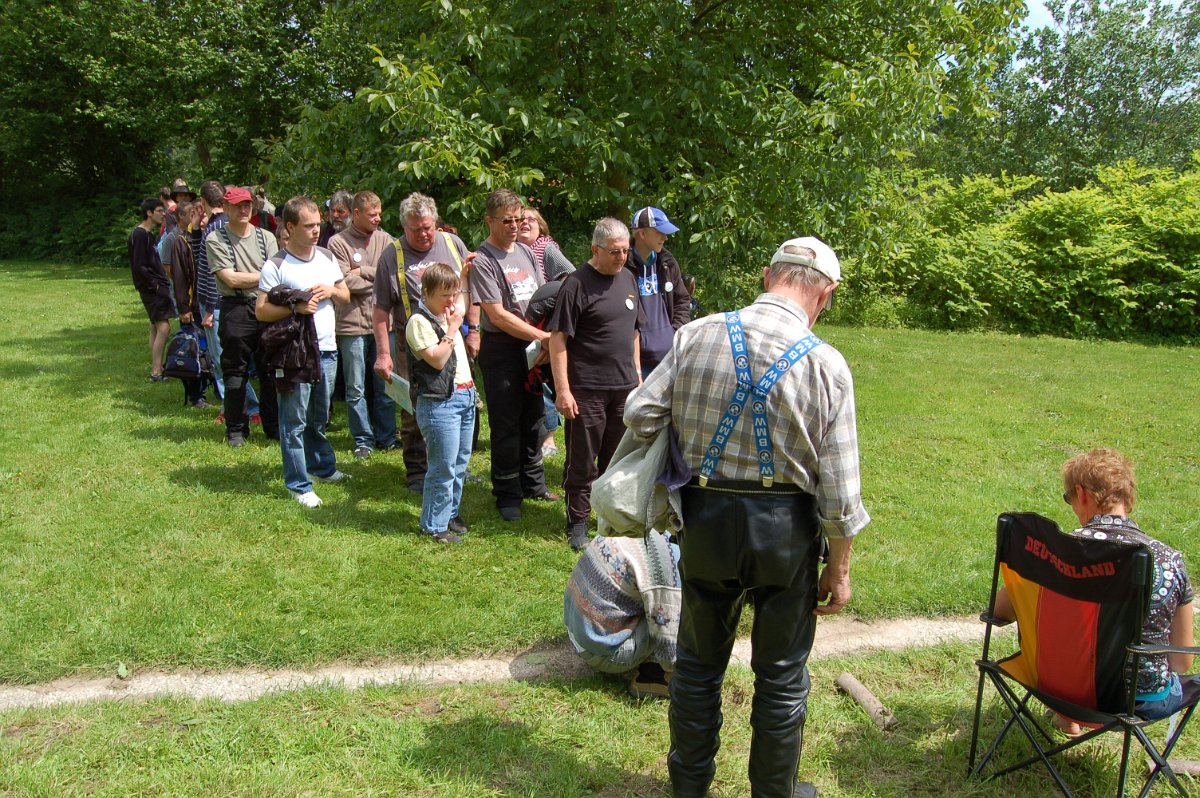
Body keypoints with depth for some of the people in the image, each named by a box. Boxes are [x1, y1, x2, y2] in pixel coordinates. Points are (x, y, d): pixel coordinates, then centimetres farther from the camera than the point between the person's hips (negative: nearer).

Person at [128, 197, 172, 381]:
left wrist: (162, 281, 10)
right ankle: (156, 372, -12)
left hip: (157, 286, 10)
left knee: (156, 327, 13)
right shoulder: (140, 235, -15)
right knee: (163, 327, -13)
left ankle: (156, 368, 19)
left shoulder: (149, 234, 16)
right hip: (151, 288, -10)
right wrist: (155, 284, -16)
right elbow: (139, 266, -20)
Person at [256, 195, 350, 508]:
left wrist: (331, 291, -5)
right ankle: (298, 484, 11)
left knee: (319, 417, 20)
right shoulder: (276, 266, -9)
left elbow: (346, 296, 16)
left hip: (326, 350, 5)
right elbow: (261, 311, -10)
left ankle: (322, 466, 37)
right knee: (294, 420, 2)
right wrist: (295, 307, -23)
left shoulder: (327, 257, 8)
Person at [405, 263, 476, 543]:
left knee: (461, 461, 14)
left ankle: (450, 513, 27)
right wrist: (452, 329, -15)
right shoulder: (420, 322, -11)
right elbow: (437, 359, -19)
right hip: (439, 402, -9)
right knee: (444, 466, -5)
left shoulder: (448, 316, 15)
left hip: (465, 396, 9)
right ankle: (434, 525, 6)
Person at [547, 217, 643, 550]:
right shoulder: (576, 284, -12)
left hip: (624, 386, 6)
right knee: (582, 462, 4)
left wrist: (636, 373, 17)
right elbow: (558, 339, -13)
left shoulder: (627, 278, 10)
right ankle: (577, 523, 17)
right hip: (587, 389, -6)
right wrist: (562, 390, -17)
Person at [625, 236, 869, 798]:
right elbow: (839, 488, -8)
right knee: (782, 675, 17)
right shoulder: (827, 364, -10)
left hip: (706, 518, 2)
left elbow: (639, 415, -7)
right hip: (785, 526, -2)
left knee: (698, 662, 20)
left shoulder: (697, 335, -7)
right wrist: (839, 570, 3)